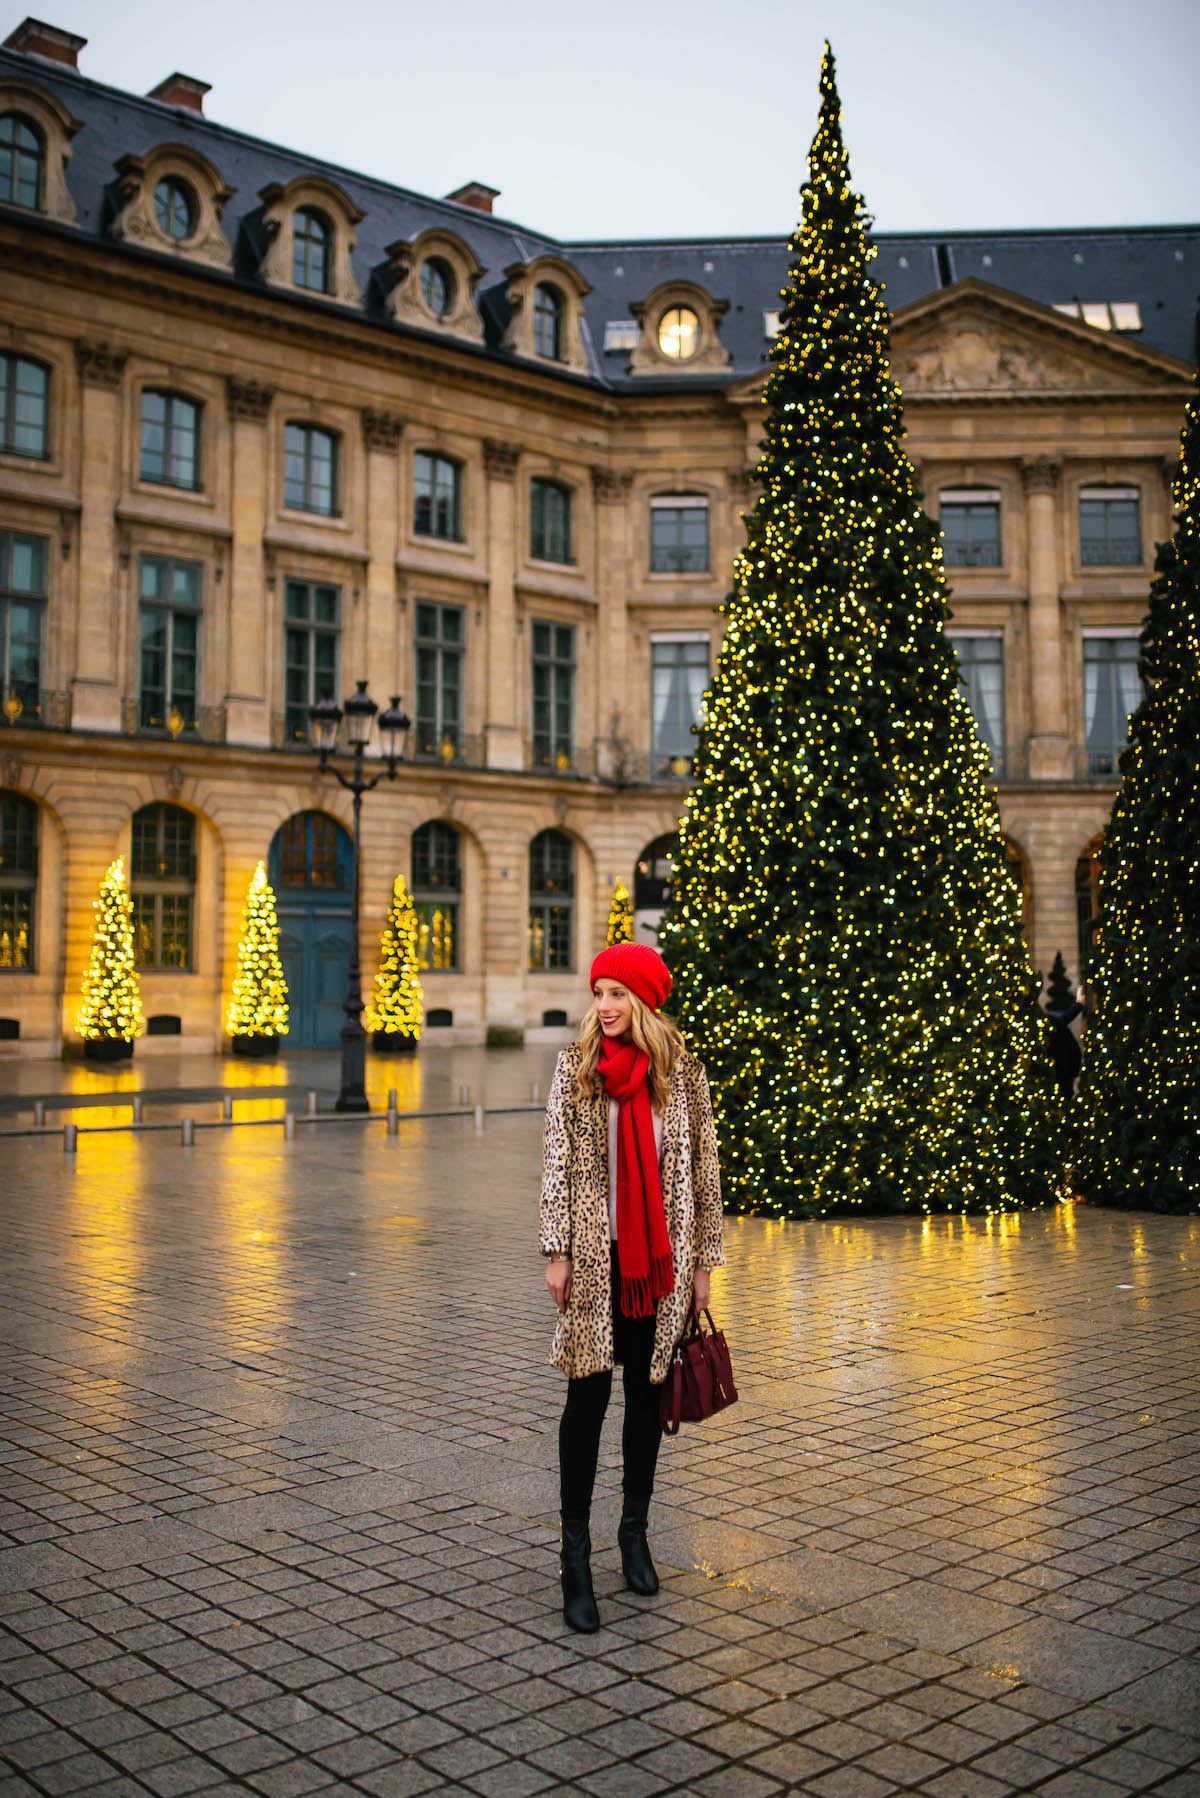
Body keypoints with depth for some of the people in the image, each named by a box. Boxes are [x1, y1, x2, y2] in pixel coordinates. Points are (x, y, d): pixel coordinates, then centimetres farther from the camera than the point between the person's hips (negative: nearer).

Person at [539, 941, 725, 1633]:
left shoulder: (683, 1072, 0)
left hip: (661, 1258, 1)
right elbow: (558, 1162, -1)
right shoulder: (575, 1067, -1)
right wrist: (557, 1252, -5)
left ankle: (635, 1531, 27)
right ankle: (576, 1555, 6)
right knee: (589, 1394, -1)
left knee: (648, 1393, 11)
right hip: (596, 1256, -1)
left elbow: (703, 1168, 4)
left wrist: (703, 1259, 3)